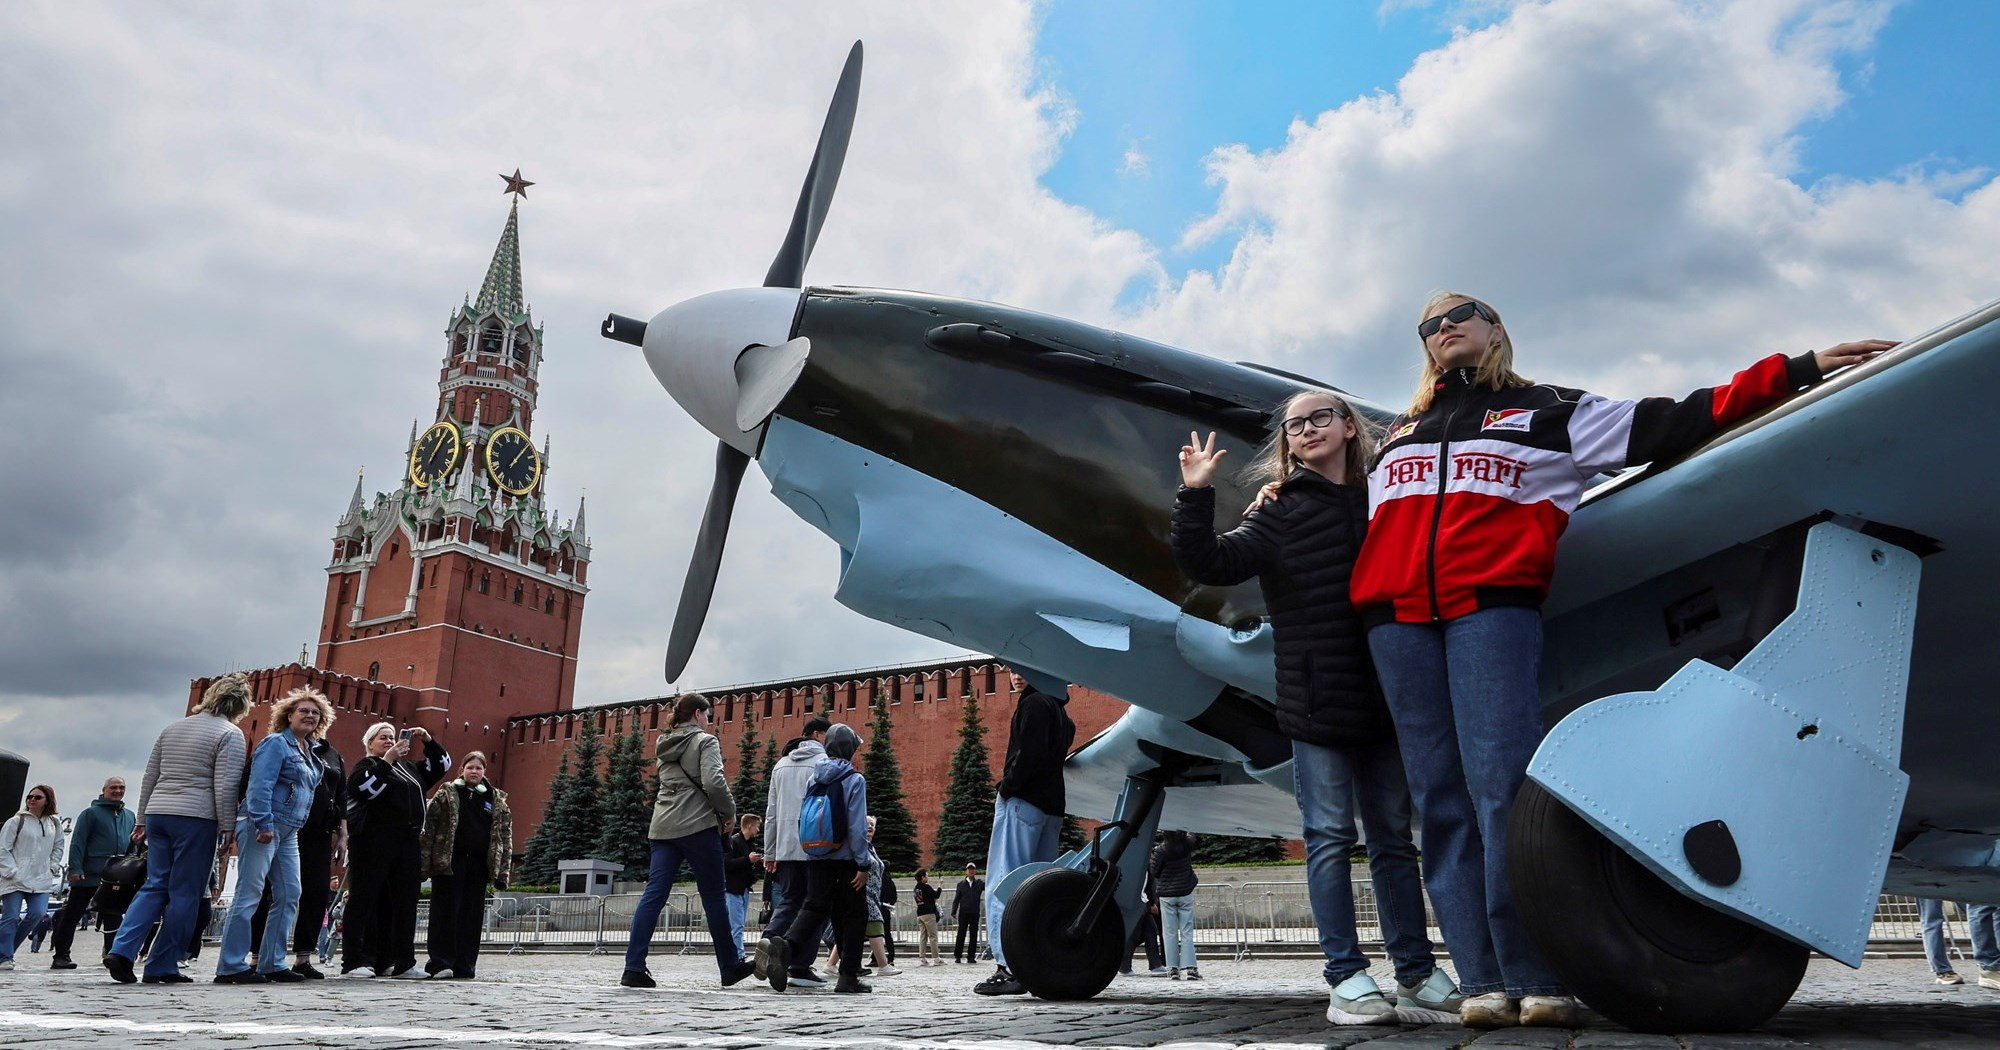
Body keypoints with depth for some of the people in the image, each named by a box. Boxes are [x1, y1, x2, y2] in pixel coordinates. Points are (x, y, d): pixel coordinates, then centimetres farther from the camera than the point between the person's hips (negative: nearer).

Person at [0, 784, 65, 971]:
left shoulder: (55, 824, 11)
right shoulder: (16, 821, -3)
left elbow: (58, 848, 22)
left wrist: (53, 868, 8)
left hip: (41, 880, 4)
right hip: (15, 879, -4)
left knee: (37, 914, -7)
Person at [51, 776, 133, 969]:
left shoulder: (129, 816, 15)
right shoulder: (91, 813, -3)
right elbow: (77, 842, -8)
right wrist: (75, 868, -17)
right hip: (88, 876, -5)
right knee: (72, 916, 1)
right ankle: (60, 956, 8)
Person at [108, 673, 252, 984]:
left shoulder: (172, 728, 17)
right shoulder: (230, 734, -4)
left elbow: (149, 777, 19)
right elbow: (225, 787, -11)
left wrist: (141, 819, 24)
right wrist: (227, 828, -7)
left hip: (158, 813, 7)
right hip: (196, 818, -6)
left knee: (155, 886, 12)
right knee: (185, 894, 1)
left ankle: (121, 950, -3)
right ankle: (161, 967, 3)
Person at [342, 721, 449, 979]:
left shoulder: (410, 767, 24)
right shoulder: (368, 764, 7)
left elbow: (443, 765, 28)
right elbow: (360, 787, -12)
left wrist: (428, 742, 13)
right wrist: (386, 760, -14)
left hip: (408, 844, 6)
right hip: (373, 841, -6)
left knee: (403, 904, 4)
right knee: (364, 901, -6)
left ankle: (402, 962, 5)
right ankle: (354, 962, -7)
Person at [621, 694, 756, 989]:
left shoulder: (666, 745, 19)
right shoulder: (705, 741, -4)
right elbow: (714, 782, -17)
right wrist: (729, 811, -2)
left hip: (663, 827, 6)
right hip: (698, 826, -6)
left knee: (654, 895, 0)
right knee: (714, 897, 3)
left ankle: (634, 968, -9)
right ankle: (730, 967, 12)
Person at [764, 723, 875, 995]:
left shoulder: (813, 779, 8)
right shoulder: (854, 780, -8)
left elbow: (800, 819, 11)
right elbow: (857, 825, -14)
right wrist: (864, 864, -11)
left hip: (817, 858, 4)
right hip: (846, 859, -4)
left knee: (814, 908, 3)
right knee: (853, 915, 8)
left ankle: (787, 944, -26)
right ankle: (848, 975, 7)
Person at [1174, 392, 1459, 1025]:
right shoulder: (1280, 512, 3)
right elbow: (1211, 563, -8)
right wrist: (1195, 497, -19)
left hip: (1382, 699, 3)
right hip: (1315, 702, -3)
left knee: (1393, 839, 9)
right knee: (1330, 838, -1)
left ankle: (1418, 974, 15)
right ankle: (1347, 978, 5)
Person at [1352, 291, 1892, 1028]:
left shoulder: (1551, 414, 19)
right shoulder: (1398, 434, 29)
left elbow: (1675, 425, 14)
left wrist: (1798, 372, 11)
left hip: (1493, 607, -3)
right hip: (1396, 617, 3)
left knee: (1503, 784, -15)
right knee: (1441, 800, -4)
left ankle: (1538, 983, -11)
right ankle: (1484, 983, -3)